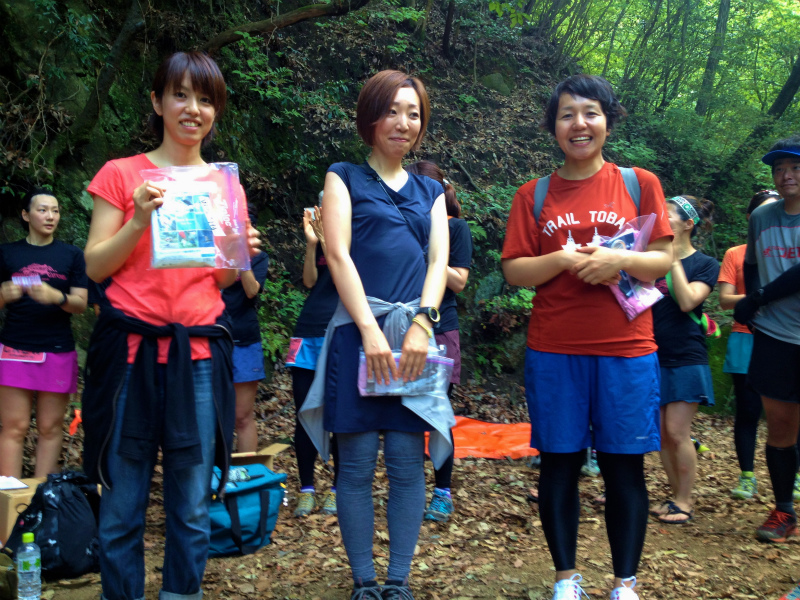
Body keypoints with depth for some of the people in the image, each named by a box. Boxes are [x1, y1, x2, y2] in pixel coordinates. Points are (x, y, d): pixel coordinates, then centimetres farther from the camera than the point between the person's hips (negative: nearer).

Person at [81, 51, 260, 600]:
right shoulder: (122, 175, 5)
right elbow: (95, 266, 1)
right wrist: (139, 222, -13)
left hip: (199, 352, 2)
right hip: (132, 347, -2)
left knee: (193, 504, 5)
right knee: (123, 499, 2)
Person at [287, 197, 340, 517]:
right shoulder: (319, 240, 17)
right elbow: (309, 280, 6)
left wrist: (326, 240, -14)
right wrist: (312, 242, -5)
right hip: (308, 334, 4)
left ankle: (337, 488, 13)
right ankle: (306, 489, 11)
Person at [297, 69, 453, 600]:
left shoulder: (430, 191, 19)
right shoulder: (345, 178, 9)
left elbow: (438, 261, 8)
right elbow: (338, 255, -3)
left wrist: (422, 323, -10)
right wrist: (371, 330, -13)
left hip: (414, 335, 3)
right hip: (358, 332, -2)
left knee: (407, 461, 2)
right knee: (357, 463, 0)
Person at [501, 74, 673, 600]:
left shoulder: (640, 184, 5)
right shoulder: (533, 195, 7)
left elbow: (662, 260, 3)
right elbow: (514, 270, 3)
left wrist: (618, 260, -16)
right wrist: (561, 260, -14)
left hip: (627, 351, -1)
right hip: (554, 353, 1)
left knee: (625, 468, 4)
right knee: (560, 463, 6)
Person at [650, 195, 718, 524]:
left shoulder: (705, 265, -1)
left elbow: (687, 301, -16)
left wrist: (674, 259, -13)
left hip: (685, 358, -5)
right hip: (653, 357, 5)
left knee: (677, 433, -6)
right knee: (661, 434, 6)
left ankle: (684, 502, 5)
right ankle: (677, 497, 17)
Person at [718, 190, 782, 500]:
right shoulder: (735, 254, 7)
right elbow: (725, 300, -2)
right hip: (747, 340, -1)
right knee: (748, 411, 3)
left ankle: (792, 477, 11)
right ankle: (747, 476, 12)